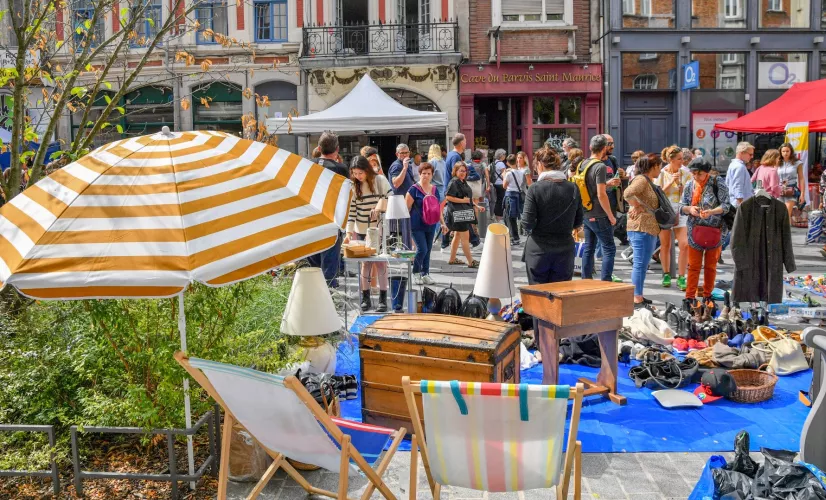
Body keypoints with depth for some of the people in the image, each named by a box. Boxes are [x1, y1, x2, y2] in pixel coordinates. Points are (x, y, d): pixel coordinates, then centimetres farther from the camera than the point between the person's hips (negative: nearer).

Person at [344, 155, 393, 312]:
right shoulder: (354, 186, -1)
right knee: (366, 263, 5)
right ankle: (365, 298, 12)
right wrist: (349, 231, -14)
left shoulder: (380, 180, -6)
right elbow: (351, 210, -5)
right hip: (362, 230, 2)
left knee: (380, 262, 1)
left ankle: (383, 298, 7)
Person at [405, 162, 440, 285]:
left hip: (430, 225, 6)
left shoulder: (435, 190, 11)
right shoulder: (414, 189, -8)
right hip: (417, 225, -6)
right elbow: (407, 207, -8)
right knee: (422, 249, -11)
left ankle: (425, 274, 20)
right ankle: (416, 274, 9)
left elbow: (438, 208, 19)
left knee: (428, 250, 10)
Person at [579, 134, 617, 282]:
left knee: (588, 248, 14)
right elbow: (601, 195, -20)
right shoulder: (600, 167, -16)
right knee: (609, 249, -1)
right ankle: (606, 283, -3)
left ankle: (586, 281, 19)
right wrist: (611, 216, -13)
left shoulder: (583, 164, 8)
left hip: (586, 214, 8)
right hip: (598, 216, -8)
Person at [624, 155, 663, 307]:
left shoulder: (649, 182, 19)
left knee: (643, 264, 16)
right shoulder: (641, 179, -13)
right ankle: (637, 300, -4)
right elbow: (628, 193, -30)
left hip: (650, 228, 11)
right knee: (640, 264, -7)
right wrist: (637, 206, -17)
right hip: (641, 227, -11)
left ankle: (639, 296, 24)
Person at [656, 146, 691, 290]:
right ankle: (666, 274, 23)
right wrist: (671, 182, -14)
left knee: (684, 245, -11)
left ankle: (681, 277, -2)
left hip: (681, 212, 1)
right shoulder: (661, 173, 1)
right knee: (665, 245, 7)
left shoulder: (685, 173, 5)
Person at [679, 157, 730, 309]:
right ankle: (689, 297, 4)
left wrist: (711, 212, -25)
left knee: (710, 266, 9)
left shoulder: (717, 184, -6)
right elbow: (682, 206, 7)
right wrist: (690, 209, -15)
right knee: (694, 266, 1)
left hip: (714, 232, -2)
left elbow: (726, 205, -9)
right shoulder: (689, 186, 5)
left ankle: (707, 296, 21)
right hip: (695, 231, 2)